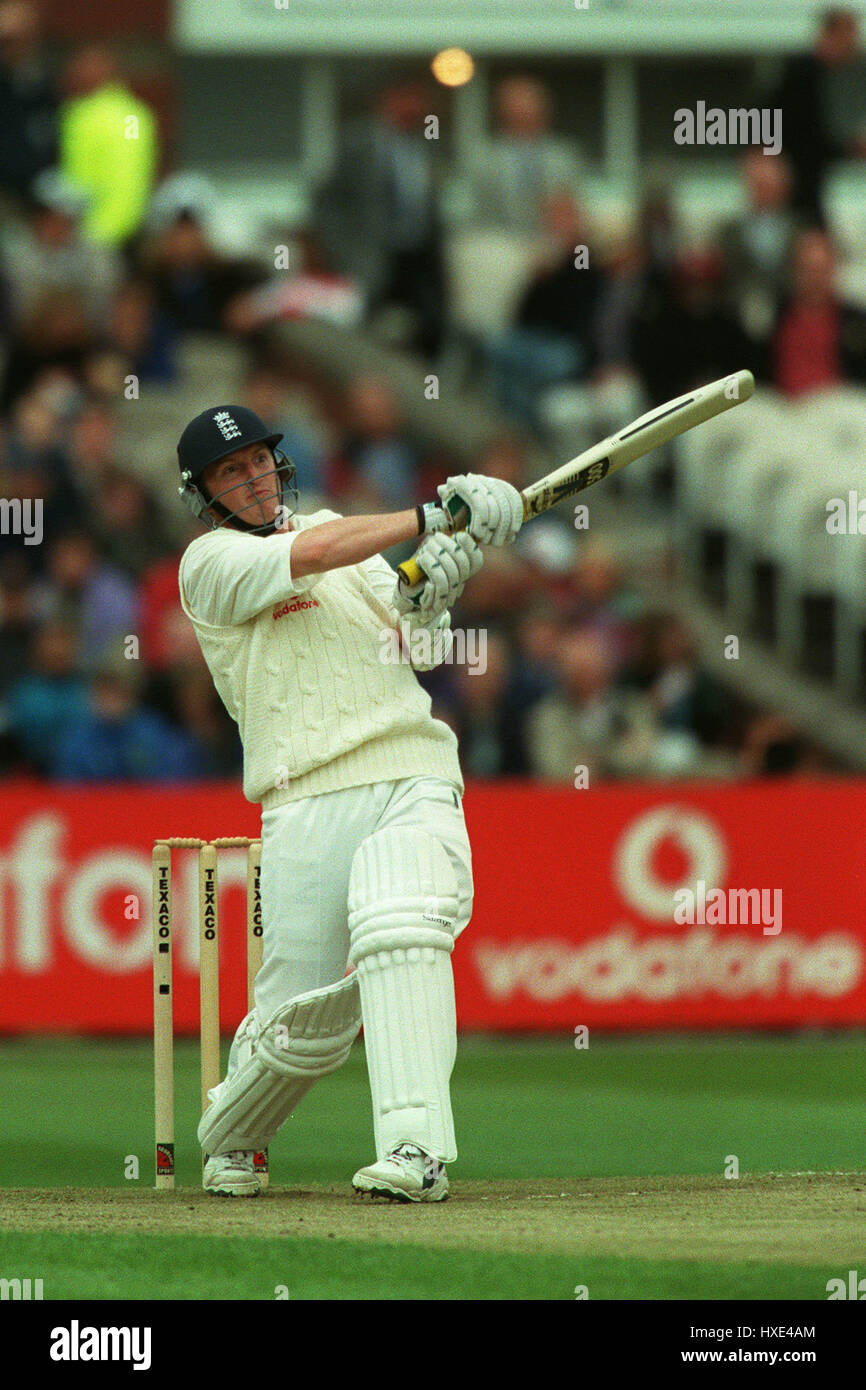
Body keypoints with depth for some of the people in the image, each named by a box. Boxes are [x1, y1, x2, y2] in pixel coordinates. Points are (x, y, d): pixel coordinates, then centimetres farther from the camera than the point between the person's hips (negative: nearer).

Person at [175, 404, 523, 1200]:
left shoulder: (332, 528, 21)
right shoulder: (211, 563, 4)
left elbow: (416, 651, 20)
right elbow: (313, 554, -15)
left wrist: (427, 599, -2)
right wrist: (434, 517, -18)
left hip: (416, 776, 3)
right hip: (308, 801, -2)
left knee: (400, 927, -26)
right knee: (308, 1016, -2)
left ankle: (414, 1149, -34)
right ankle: (228, 1135, 29)